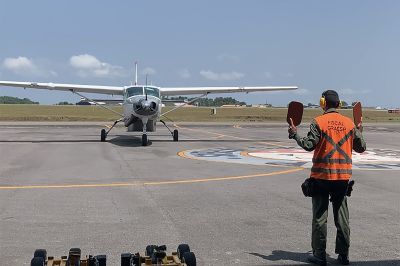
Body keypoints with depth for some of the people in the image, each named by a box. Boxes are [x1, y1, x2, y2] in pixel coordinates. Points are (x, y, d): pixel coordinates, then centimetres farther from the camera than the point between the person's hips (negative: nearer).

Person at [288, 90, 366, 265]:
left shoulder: (318, 122, -8)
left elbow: (308, 145, -16)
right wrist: (359, 132, 27)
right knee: (342, 216, 12)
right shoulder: (349, 123, 4)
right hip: (343, 176, 4)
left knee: (320, 216, 4)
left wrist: (294, 134, -1)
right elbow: (361, 148, 9)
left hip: (322, 175, -3)